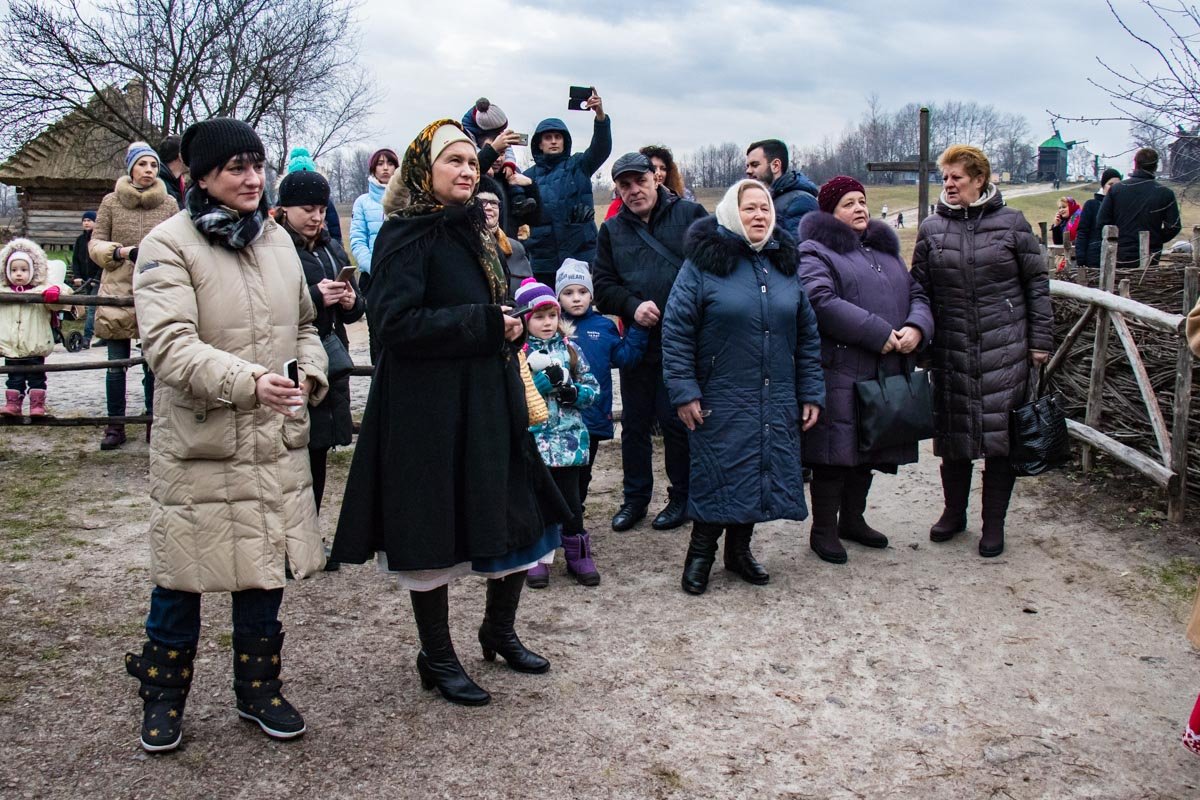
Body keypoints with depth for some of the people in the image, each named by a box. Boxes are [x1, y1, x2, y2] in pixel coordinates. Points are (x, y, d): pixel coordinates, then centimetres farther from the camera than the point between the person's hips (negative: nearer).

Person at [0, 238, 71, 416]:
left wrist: (55, 291, -33)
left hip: (35, 348, -2)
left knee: (36, 378, 5)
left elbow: (65, 293, -12)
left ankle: (37, 405, 11)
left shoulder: (42, 291, -3)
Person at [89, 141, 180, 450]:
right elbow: (95, 244, 5)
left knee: (154, 363, 5)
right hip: (118, 291, 0)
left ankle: (154, 424, 18)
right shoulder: (111, 202, 3)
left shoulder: (169, 204, 4)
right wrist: (121, 252, -13)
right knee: (117, 364, 5)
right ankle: (115, 426, 16)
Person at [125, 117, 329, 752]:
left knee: (265, 570, 13)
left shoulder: (278, 239, 11)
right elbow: (169, 343, -21)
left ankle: (258, 690, 31)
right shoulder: (169, 245, -9)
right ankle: (163, 696, 26)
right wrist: (248, 382, -35)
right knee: (182, 577, 7)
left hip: (276, 440, 5)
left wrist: (310, 374, 0)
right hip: (198, 445, -5)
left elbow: (305, 323, 21)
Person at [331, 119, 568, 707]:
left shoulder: (470, 230, 13)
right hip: (429, 410, -8)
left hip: (490, 404, 8)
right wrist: (486, 325, -19)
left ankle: (499, 632, 34)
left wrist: (506, 327, 3)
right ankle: (437, 660, 21)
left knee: (521, 522, 12)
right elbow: (396, 322, -22)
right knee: (433, 535, 4)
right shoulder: (407, 235, -11)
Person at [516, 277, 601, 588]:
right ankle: (536, 557, 19)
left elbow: (592, 386, 9)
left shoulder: (569, 349, 7)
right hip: (533, 440, -2)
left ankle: (577, 553, 20)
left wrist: (576, 392, -11)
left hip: (569, 437, 2)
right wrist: (545, 380, -21)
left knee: (569, 496, 6)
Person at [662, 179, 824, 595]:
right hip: (720, 401, -5)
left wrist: (811, 393, 8)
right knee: (718, 475, 1)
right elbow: (676, 332, -7)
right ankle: (700, 552, 20)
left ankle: (739, 549, 30)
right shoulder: (703, 263, -6)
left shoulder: (785, 264, 9)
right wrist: (684, 392, -12)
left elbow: (807, 337, 12)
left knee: (762, 473, 11)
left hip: (776, 404, 5)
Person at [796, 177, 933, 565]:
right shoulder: (815, 253, -3)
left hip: (888, 372, 7)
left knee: (870, 449, 15)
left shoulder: (885, 250, 22)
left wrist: (916, 328, -5)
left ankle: (852, 519, 31)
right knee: (836, 451, -4)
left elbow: (917, 295, 18)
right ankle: (823, 531, 9)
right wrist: (880, 334, -20)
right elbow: (822, 303, -19)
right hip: (839, 374, -7)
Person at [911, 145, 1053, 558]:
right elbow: (919, 290, 8)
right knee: (953, 433, 9)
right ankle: (954, 512, 28)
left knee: (1001, 435, 2)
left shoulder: (1011, 223, 0)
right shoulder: (932, 229, 5)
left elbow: (1037, 284, 4)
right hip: (950, 352, 2)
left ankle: (994, 523, 15)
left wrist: (1039, 340, 1)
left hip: (1005, 351, -2)